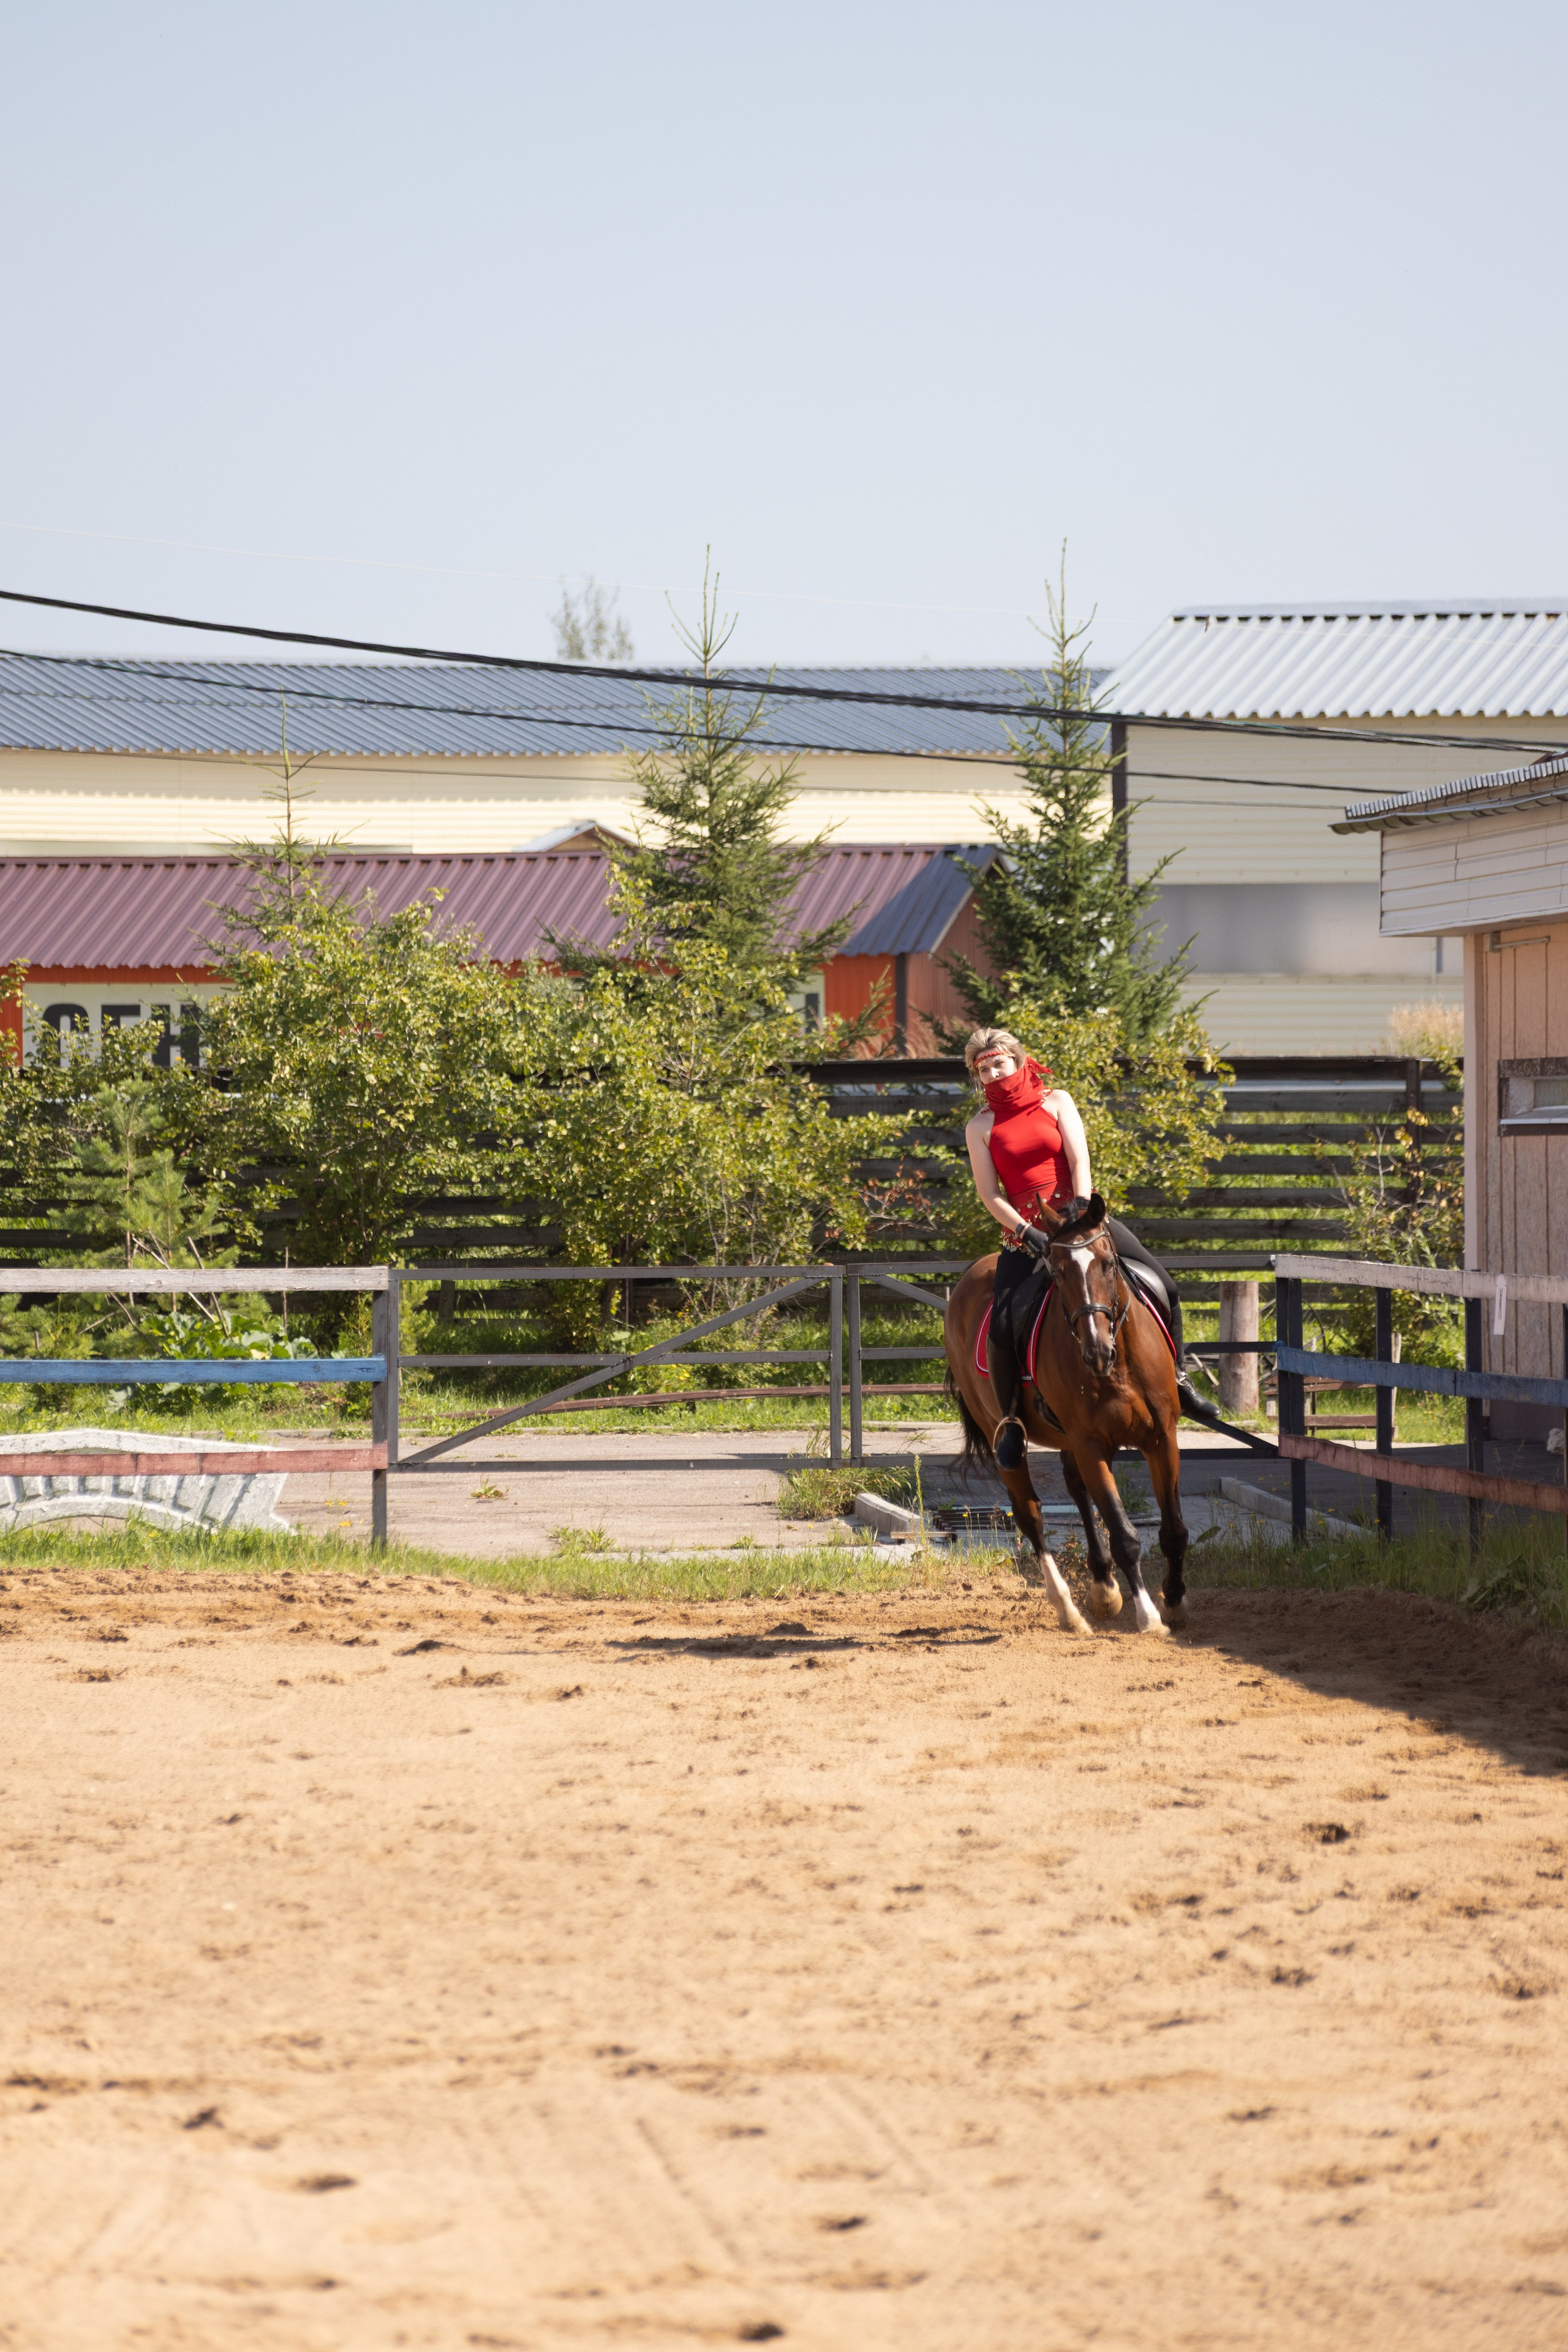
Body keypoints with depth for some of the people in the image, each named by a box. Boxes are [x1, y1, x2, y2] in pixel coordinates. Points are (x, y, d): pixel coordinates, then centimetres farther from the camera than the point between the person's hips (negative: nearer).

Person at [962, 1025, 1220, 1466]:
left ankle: (1177, 1380, 6)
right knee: (1002, 1325, -21)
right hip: (1023, 1228, -1)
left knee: (1162, 1285, -11)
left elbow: (1079, 1160, -3)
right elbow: (990, 1195, -2)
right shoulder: (981, 1127, 5)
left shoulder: (1056, 1101, 7)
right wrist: (1026, 1231, -17)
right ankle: (1010, 1419, -2)